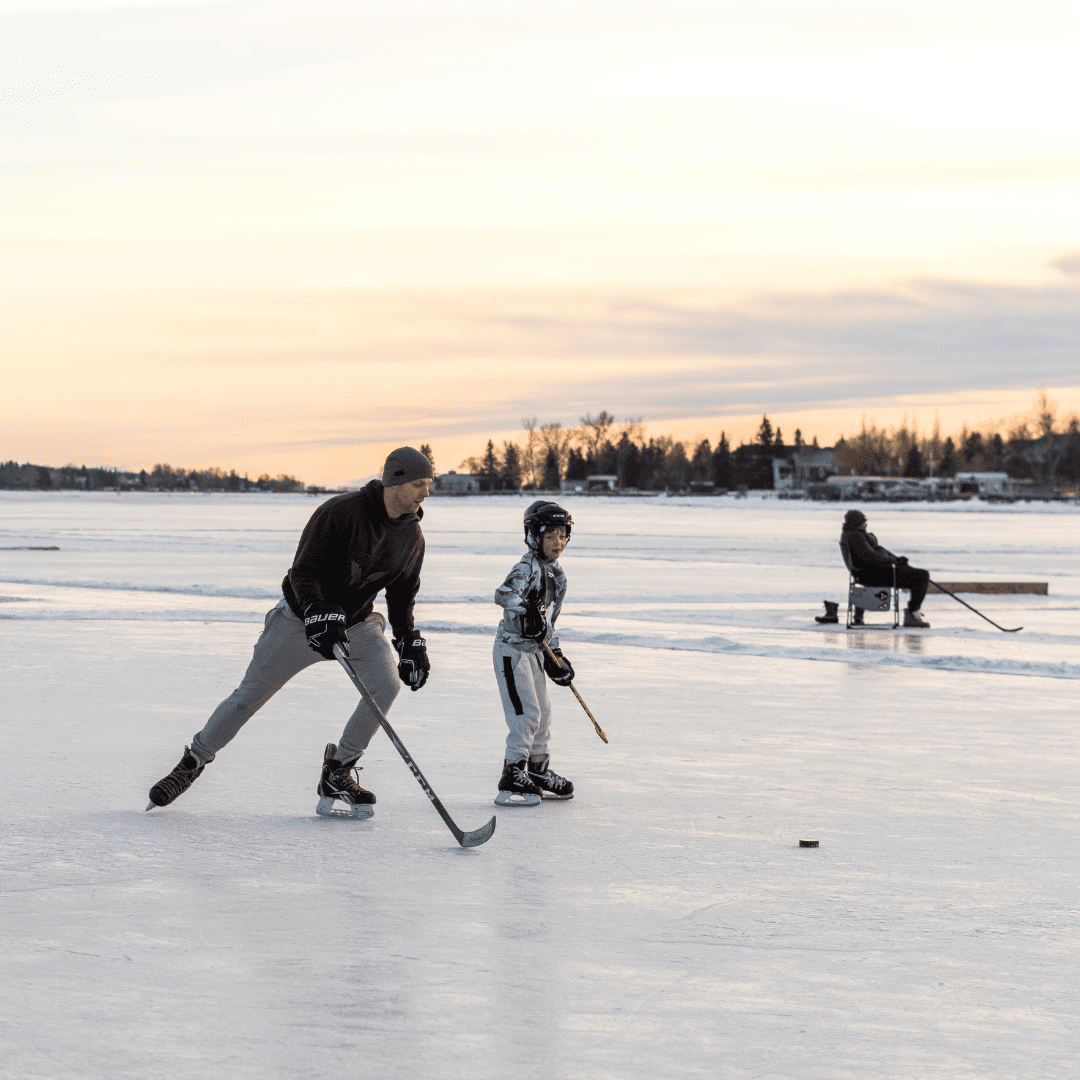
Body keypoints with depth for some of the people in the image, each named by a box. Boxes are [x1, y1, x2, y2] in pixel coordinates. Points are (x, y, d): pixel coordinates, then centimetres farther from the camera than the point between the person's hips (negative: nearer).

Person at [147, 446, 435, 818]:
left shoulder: (412, 536, -4)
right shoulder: (340, 512, -24)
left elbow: (402, 594, 11)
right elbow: (303, 571, -25)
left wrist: (410, 642, 0)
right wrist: (318, 614, -41)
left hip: (357, 623, 4)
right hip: (302, 616, -4)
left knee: (387, 681, -21)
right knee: (250, 695, -1)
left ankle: (338, 773, -8)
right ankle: (192, 763, 19)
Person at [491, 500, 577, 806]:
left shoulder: (556, 574, 13)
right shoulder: (528, 566, -15)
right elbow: (503, 594, -31)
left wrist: (555, 655, 18)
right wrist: (526, 608, -46)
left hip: (534, 650, 9)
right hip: (512, 647, -9)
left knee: (543, 712, 14)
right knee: (526, 713, -12)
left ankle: (538, 772, 27)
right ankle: (512, 779, -9)